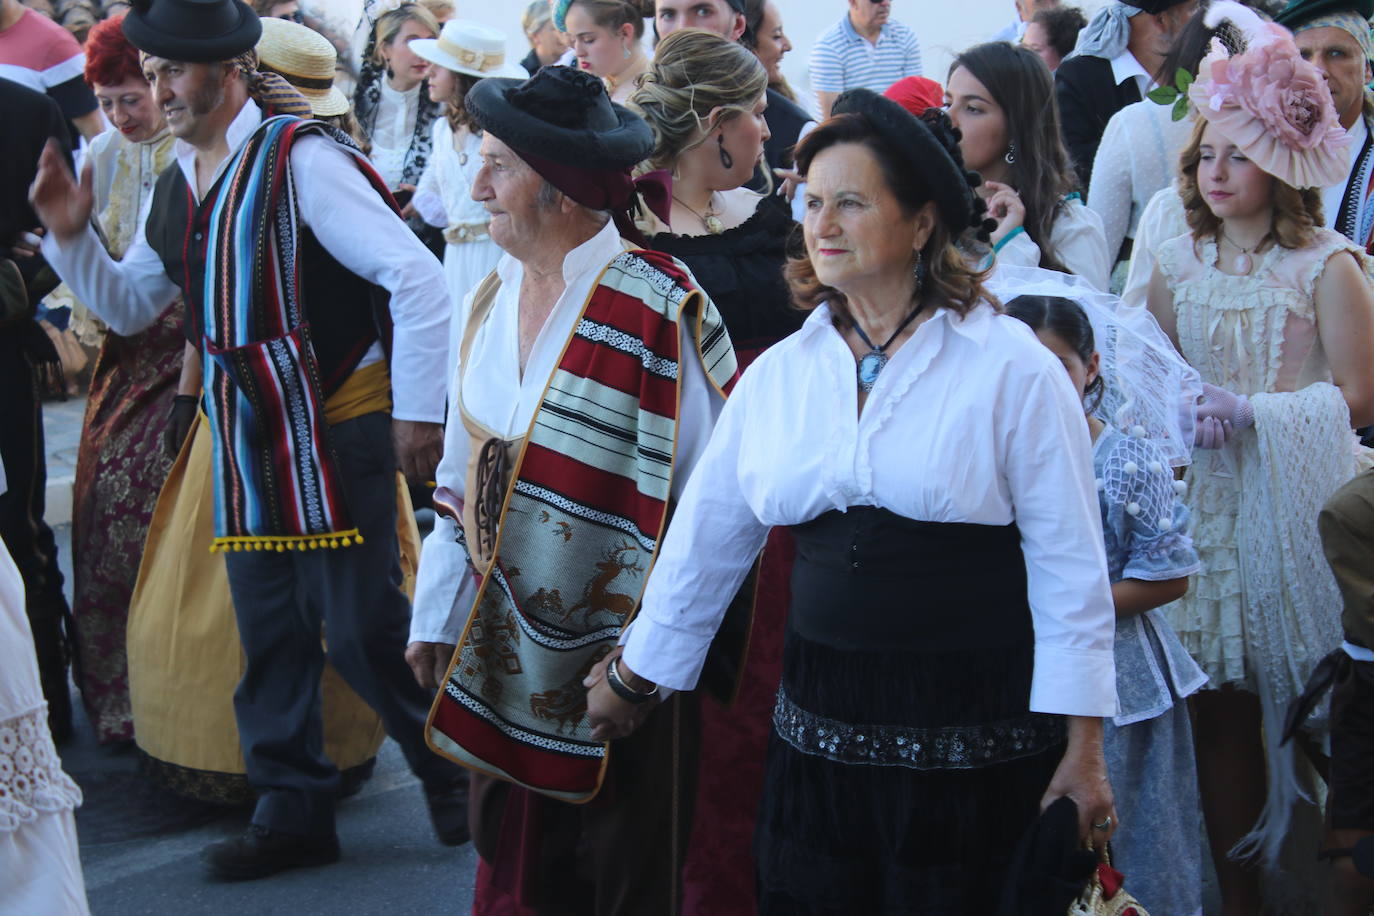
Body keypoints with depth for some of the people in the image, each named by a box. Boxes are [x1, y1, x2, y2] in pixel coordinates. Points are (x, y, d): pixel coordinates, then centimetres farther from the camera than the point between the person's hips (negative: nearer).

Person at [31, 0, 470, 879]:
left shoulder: (300, 158, -16)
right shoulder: (178, 186, 9)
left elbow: (418, 278, -19)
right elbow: (130, 305, 20)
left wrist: (418, 412, -17)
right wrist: (72, 237, 2)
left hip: (338, 428, -7)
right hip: (248, 437, 7)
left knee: (363, 627, -5)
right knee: (269, 632, 11)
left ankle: (456, 777, 17)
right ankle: (293, 812, 23)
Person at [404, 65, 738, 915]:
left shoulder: (657, 310, -18)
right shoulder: (493, 302, 5)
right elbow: (465, 475, 11)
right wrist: (440, 614, 9)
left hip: (623, 651, -6)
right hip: (505, 644, 6)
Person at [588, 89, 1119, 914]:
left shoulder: (1011, 369, -6)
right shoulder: (779, 375, 6)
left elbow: (1068, 562, -5)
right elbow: (705, 540, 17)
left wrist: (1084, 747, -6)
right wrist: (631, 678, 24)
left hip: (973, 746, -4)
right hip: (820, 741, 4)